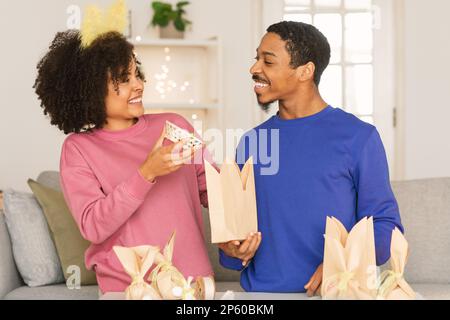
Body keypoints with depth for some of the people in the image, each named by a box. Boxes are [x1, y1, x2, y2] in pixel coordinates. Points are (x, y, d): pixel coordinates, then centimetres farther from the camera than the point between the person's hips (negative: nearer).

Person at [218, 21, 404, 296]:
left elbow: (384, 222, -4)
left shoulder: (358, 136, -4)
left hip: (332, 292, -4)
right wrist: (231, 248, -7)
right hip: (260, 291, 4)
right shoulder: (251, 142, 7)